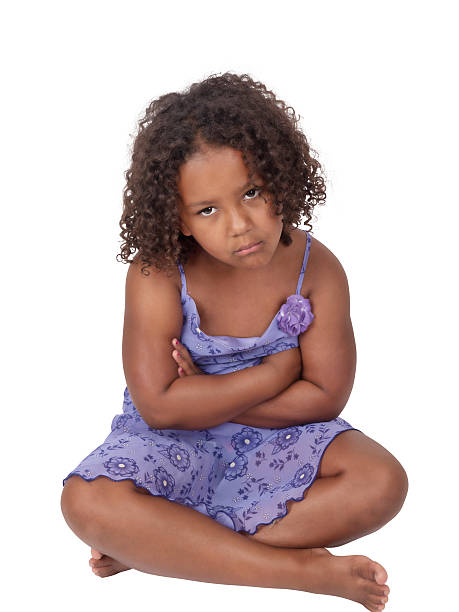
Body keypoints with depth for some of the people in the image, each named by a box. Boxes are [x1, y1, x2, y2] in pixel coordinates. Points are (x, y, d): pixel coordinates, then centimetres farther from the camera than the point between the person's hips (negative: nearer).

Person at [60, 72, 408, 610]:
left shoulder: (316, 269, -14)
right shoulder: (156, 277, -19)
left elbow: (325, 397, -13)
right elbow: (159, 406, -22)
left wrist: (204, 398, -18)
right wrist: (276, 372, -19)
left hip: (276, 439, 2)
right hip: (175, 445, -1)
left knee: (382, 483, -23)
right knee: (87, 501, -29)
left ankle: (155, 548, -23)